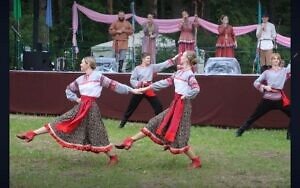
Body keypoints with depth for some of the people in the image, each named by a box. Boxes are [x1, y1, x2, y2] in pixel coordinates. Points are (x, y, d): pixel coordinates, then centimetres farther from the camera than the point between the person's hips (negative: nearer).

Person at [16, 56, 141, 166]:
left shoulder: (98, 76, -5)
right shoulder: (80, 79, 13)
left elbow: (113, 85, -6)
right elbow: (69, 89, 27)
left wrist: (131, 90, -10)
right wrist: (75, 99, 12)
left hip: (91, 107, -5)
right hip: (80, 107, 6)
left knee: (96, 133, -3)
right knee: (61, 122, 5)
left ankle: (112, 156, 9)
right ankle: (31, 134, 4)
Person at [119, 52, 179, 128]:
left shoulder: (152, 67, 1)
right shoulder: (137, 68, -6)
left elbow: (163, 65, -4)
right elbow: (132, 80, -5)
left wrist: (173, 59, -11)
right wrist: (141, 83, -19)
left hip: (149, 90, 3)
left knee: (158, 106, -3)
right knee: (131, 107, 7)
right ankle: (122, 123, 20)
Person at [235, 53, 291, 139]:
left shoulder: (285, 70, 7)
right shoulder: (267, 72, 5)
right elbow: (256, 82, 6)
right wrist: (264, 87, -9)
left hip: (280, 99, 1)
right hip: (267, 99, -1)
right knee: (254, 116, 4)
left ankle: (289, 135, 6)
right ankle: (240, 131, 13)